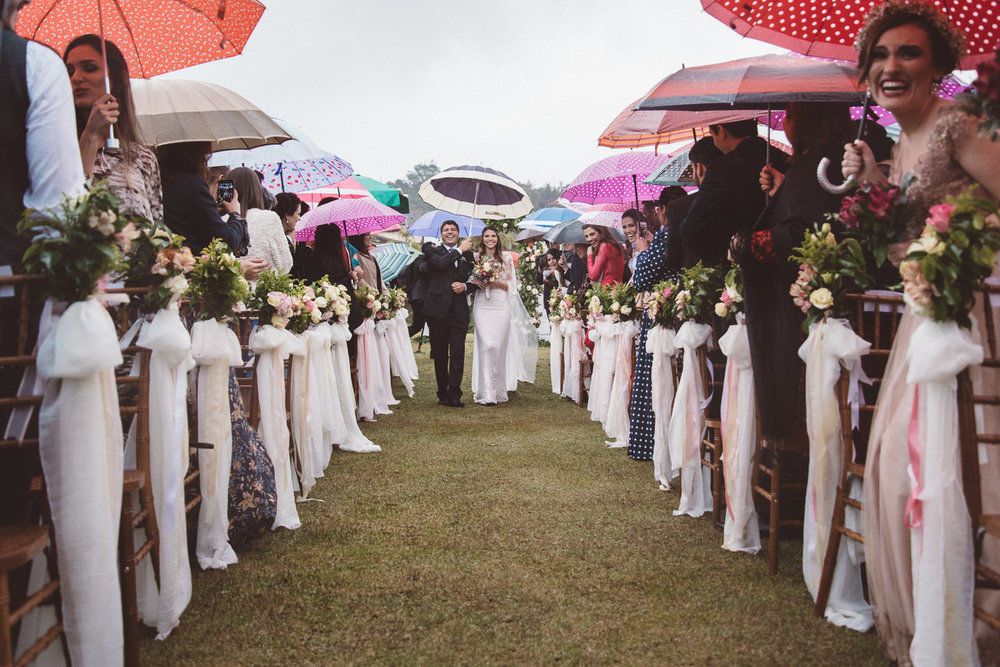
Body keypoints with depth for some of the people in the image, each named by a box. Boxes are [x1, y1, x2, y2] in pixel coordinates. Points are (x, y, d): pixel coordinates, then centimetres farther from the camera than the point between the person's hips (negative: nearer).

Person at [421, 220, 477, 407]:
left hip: (459, 311, 1)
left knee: (458, 354, -5)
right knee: (440, 354, 7)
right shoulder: (432, 251, 5)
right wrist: (459, 250, -8)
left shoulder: (467, 254, 14)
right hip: (438, 309, -1)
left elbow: (475, 281, 14)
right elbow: (440, 264, -17)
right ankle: (442, 393, 17)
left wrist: (465, 286, -7)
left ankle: (454, 395, -2)